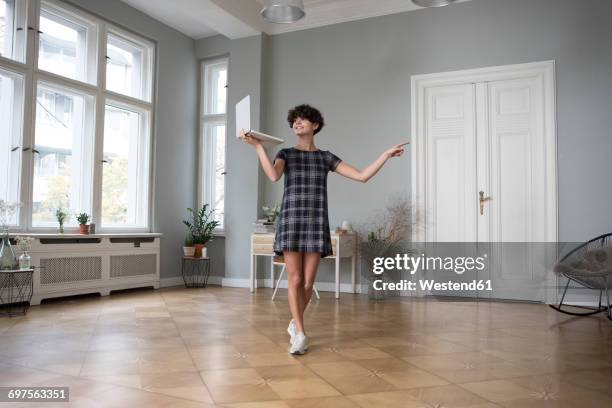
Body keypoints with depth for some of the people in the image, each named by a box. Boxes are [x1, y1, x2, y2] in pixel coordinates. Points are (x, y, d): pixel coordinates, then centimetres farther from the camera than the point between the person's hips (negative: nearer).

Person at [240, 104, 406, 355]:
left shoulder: (325, 157, 11)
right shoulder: (285, 154, 8)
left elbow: (362, 176, 5)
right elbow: (273, 176, -16)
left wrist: (386, 154, 3)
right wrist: (257, 146, -20)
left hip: (316, 223, 1)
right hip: (291, 221, -1)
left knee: (308, 282, 3)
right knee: (294, 280, -6)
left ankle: (295, 323, 28)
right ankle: (300, 333, 3)